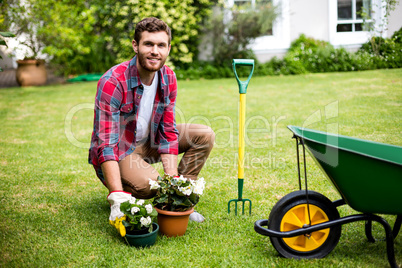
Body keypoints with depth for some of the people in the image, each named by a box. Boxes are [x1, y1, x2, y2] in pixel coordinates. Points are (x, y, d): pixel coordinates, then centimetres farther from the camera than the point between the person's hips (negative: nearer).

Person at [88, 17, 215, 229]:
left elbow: (168, 132, -7)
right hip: (119, 150, -6)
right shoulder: (113, 82, -28)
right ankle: (119, 190, 2)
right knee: (150, 184, -33)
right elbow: (106, 144, -31)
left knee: (204, 136, -6)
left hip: (149, 142, 6)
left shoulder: (168, 78, -9)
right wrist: (118, 197, -40)